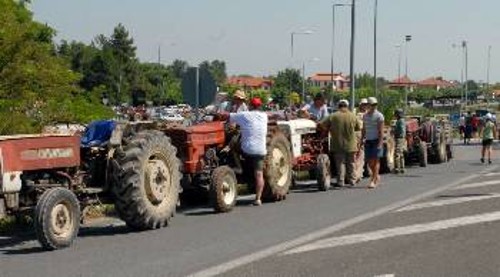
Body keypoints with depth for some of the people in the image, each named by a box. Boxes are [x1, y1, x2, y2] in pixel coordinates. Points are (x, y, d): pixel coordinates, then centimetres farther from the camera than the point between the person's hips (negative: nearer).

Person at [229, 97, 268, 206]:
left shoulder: (244, 115, -3)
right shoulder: (264, 116, 9)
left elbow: (228, 116, -1)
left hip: (246, 150, -3)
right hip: (260, 151, 3)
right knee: (259, 174, 0)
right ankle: (258, 198, -7)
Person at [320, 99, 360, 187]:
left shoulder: (333, 116, -7)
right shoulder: (353, 116, -2)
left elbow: (322, 125, -9)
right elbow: (358, 128, 7)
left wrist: (329, 129, 8)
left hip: (338, 145, -1)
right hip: (351, 145, 1)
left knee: (340, 163, 4)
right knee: (351, 163, 13)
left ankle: (340, 181, 2)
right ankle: (352, 180, 19)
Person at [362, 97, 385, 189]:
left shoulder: (379, 116, -6)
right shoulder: (365, 116, 12)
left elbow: (381, 131, -10)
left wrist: (380, 143, -16)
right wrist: (363, 138, 7)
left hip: (376, 140, -6)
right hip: (368, 141, 6)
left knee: (376, 160, -6)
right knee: (369, 161, 5)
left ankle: (373, 181, -6)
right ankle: (377, 176, 24)